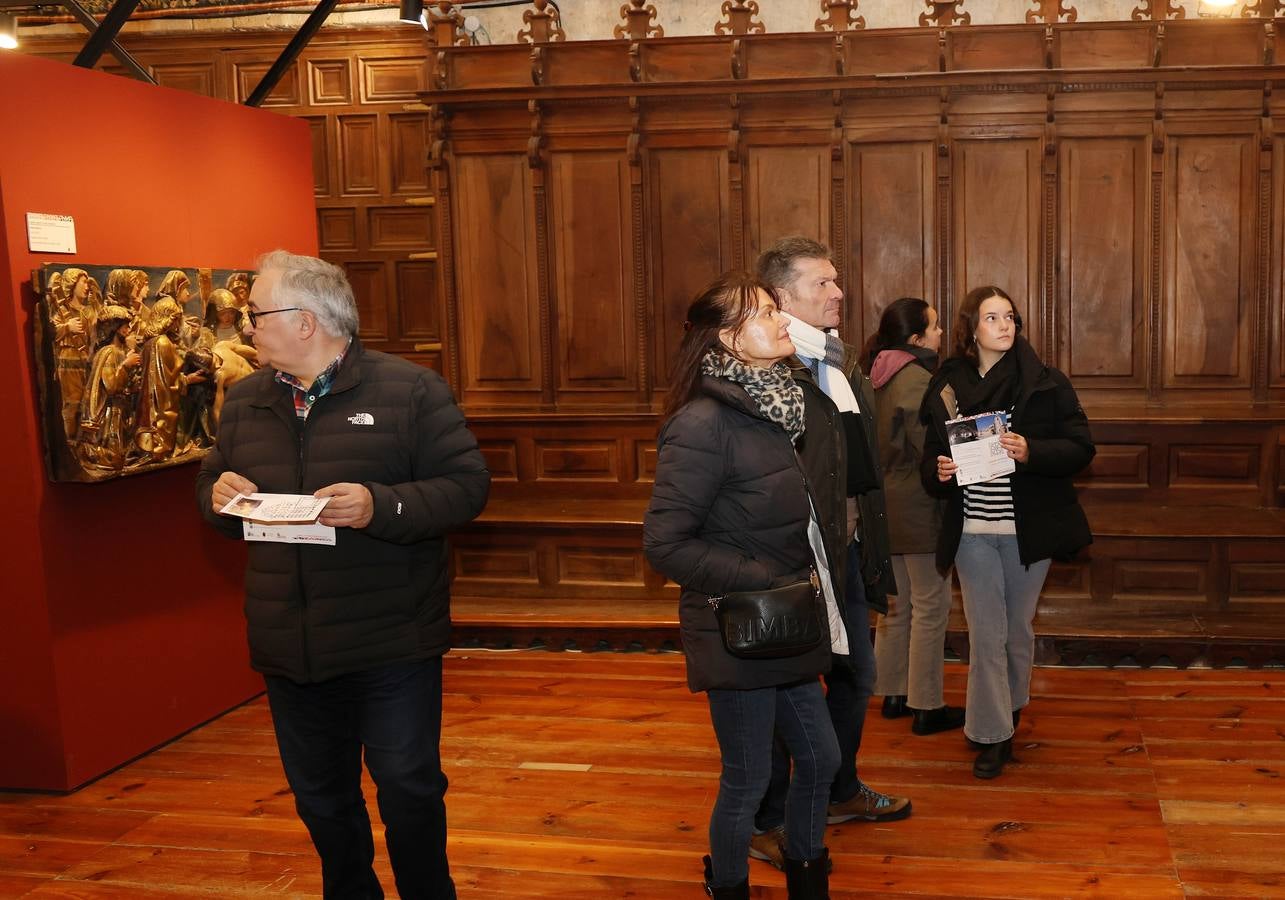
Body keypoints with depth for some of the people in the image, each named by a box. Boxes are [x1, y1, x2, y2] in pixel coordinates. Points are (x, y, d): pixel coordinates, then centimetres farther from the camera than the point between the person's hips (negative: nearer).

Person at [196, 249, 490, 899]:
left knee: (409, 790, 6)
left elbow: (466, 485, -13)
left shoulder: (409, 390, -9)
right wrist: (219, 495, -7)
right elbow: (211, 484, 18)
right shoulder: (244, 401, 8)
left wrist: (381, 505, -27)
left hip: (392, 647, -5)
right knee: (320, 798, 19)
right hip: (289, 650, 5)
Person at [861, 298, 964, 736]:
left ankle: (893, 692, 27)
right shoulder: (917, 380, -20)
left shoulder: (879, 375, 8)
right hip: (919, 511, -9)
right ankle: (926, 707, 8)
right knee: (931, 608, 1)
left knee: (896, 604, 17)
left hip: (887, 506, 9)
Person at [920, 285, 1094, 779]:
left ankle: (1010, 711, 35)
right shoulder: (946, 387, 2)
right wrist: (938, 472, -14)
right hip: (972, 530, 1)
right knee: (985, 634, 2)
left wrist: (1029, 452, -23)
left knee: (1019, 629, 13)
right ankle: (992, 736, 10)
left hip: (1028, 529, 0)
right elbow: (930, 459, 9)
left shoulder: (1044, 383, -4)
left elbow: (1080, 447, -6)